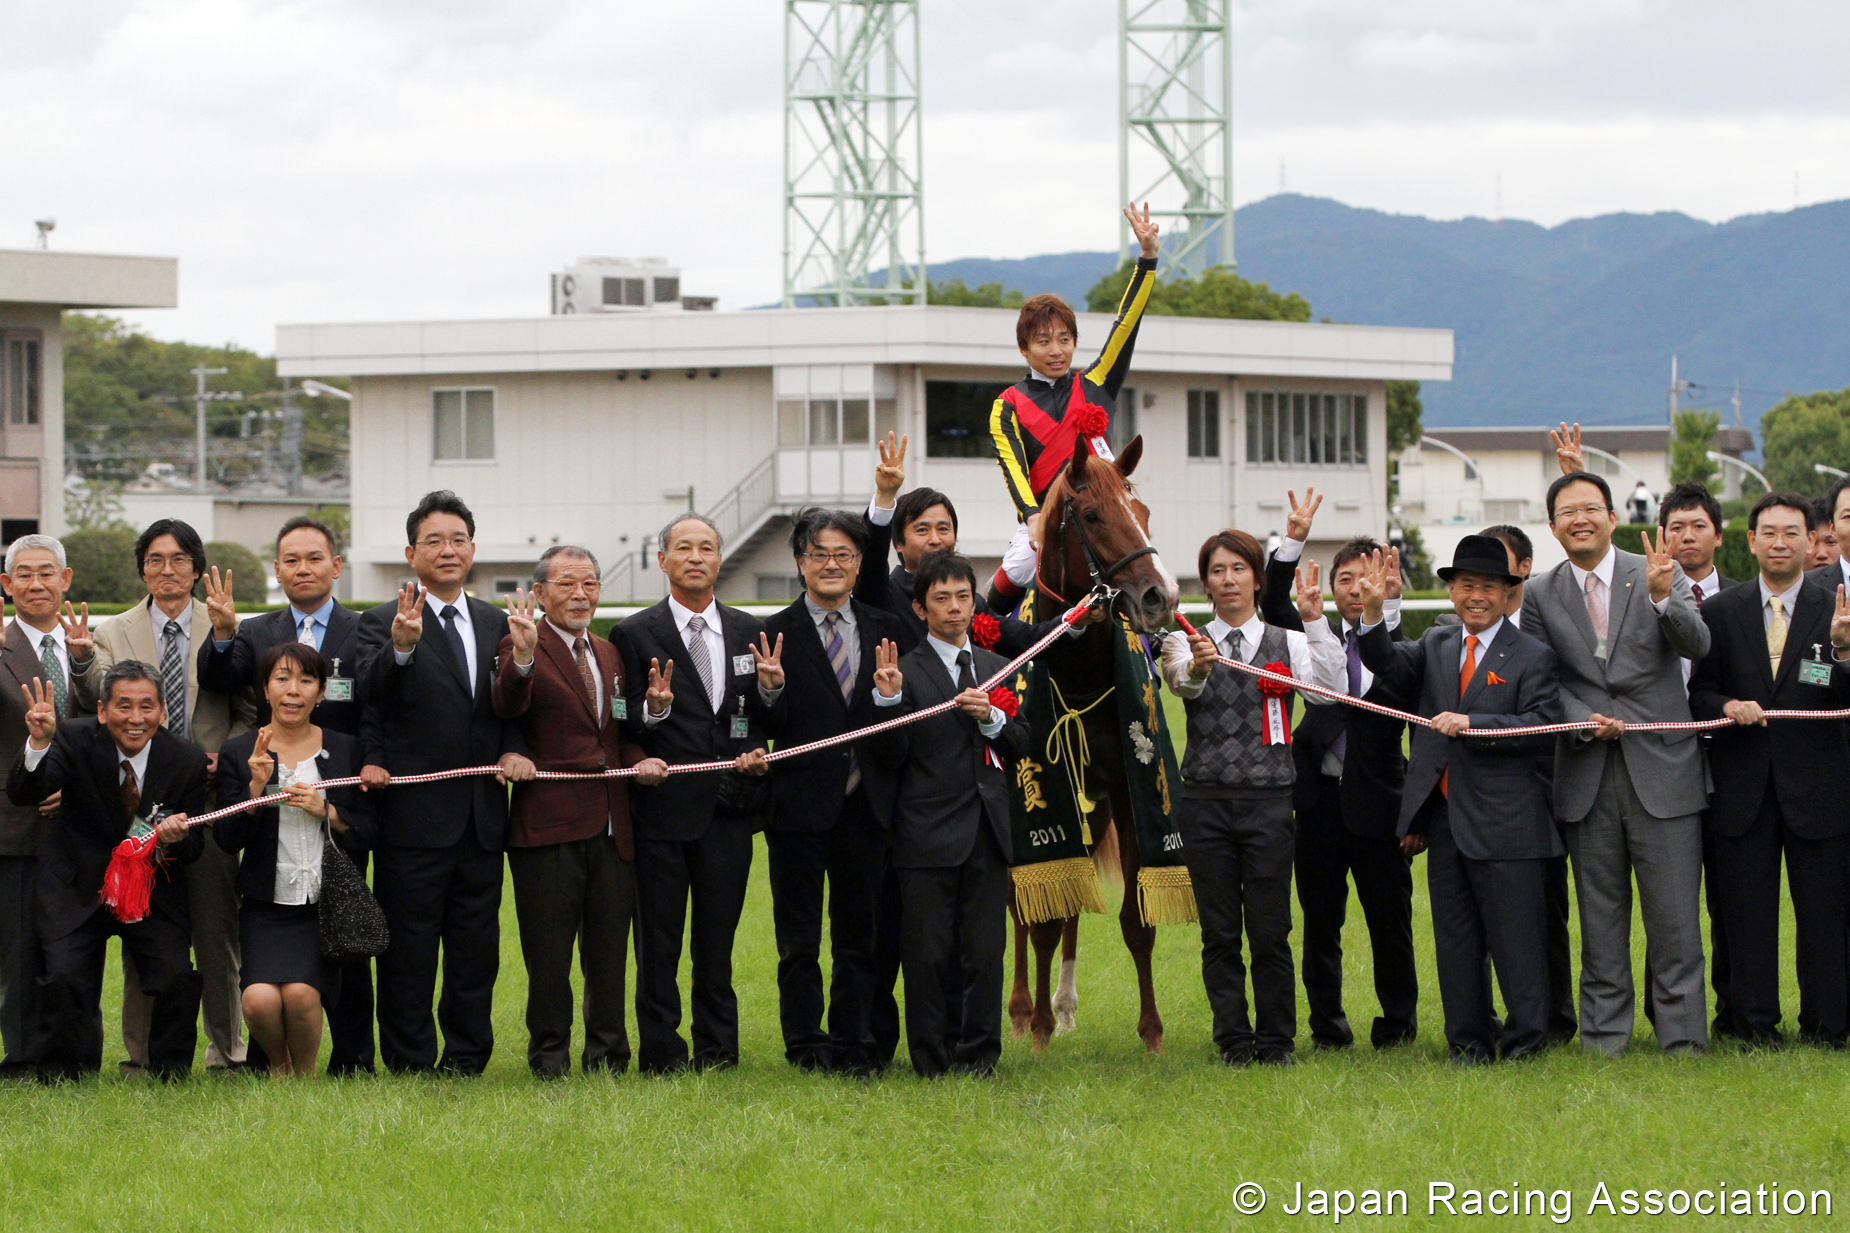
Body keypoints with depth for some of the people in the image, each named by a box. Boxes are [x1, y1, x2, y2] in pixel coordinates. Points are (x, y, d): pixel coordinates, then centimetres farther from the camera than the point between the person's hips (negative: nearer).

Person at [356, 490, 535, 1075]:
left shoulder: (495, 624, 13)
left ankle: (465, 1064, 19)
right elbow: (370, 696, -22)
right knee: (409, 955, 1)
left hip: (482, 818, 5)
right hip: (414, 818, -5)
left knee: (476, 953, 10)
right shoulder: (382, 623, -4)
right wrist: (400, 648, -42)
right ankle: (409, 1067, 7)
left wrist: (515, 748, -1)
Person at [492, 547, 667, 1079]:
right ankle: (550, 1060, 9)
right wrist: (522, 656, -43)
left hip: (612, 829, 6)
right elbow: (508, 705, -24)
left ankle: (607, 1056, 19)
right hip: (548, 829, -6)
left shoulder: (610, 655, 17)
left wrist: (639, 760, 2)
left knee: (609, 955, 10)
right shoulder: (522, 649, -5)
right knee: (548, 957, 0)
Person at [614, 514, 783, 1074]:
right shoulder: (636, 634, 0)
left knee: (718, 939, 8)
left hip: (730, 808, 3)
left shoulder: (749, 633, 11)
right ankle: (660, 1053, 6)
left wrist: (770, 689, -7)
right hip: (664, 808, -3)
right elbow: (626, 730, -3)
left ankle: (717, 1050, 14)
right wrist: (654, 709, -24)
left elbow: (770, 724, 14)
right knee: (658, 942, 1)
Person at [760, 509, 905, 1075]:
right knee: (799, 938, 5)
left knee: (858, 933, 9)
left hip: (865, 805, 3)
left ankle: (853, 1043, 16)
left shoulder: (886, 630, 9)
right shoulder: (776, 634, -2)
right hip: (801, 804, -3)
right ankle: (805, 1044, 15)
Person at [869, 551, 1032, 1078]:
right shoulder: (905, 670, -1)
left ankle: (978, 1056, 12)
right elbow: (890, 756, -6)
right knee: (928, 955, -2)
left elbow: (1022, 744, 13)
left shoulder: (997, 668, 15)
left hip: (987, 831, 4)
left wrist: (992, 717, -6)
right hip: (928, 832, -4)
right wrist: (889, 699, -21)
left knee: (985, 952, 3)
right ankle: (932, 1062, 5)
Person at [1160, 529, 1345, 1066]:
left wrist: (1315, 621, -19)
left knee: (1270, 931, -1)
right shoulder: (1187, 642, 7)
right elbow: (1181, 682, -17)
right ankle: (1234, 1041, 11)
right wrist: (1196, 667, -41)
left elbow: (1330, 691, -10)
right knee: (1219, 933, 3)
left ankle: (1276, 1040, 9)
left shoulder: (1288, 643, 8)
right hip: (1206, 799, 0)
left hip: (1269, 798, 0)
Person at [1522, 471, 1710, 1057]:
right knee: (1600, 912, 8)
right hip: (1588, 774, 2)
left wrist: (1662, 597, -30)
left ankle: (1683, 1034, 4)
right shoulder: (1540, 595, 7)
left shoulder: (1659, 576, 1)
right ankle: (1604, 1031, 15)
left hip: (1662, 766, -2)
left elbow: (1697, 646, -12)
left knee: (1674, 913, -2)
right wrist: (1584, 721, -10)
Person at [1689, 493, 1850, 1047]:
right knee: (1746, 912, 5)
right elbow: (1699, 690, 9)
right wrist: (1727, 706, -12)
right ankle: (1755, 1024, 14)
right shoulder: (1721, 611, 7)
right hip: (1744, 787, 1)